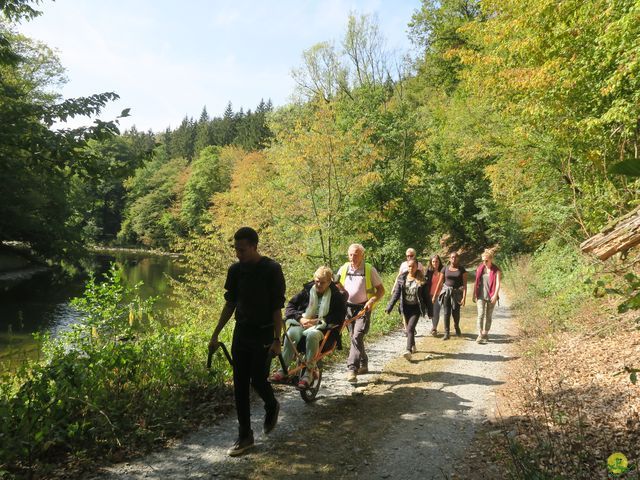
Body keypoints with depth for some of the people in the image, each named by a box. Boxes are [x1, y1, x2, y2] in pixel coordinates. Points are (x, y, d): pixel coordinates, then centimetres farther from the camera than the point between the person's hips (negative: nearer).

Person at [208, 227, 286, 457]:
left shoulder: (271, 269, -12)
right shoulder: (235, 270, 3)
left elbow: (277, 307, -12)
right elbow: (230, 303, 11)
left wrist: (277, 340, -15)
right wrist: (216, 334, 9)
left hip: (263, 334, -5)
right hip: (241, 333, 5)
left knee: (258, 380, -2)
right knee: (240, 385, 5)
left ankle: (272, 407, 33)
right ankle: (245, 436, 16)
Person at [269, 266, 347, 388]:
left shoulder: (336, 296, 5)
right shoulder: (306, 291, 11)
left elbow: (339, 317, -3)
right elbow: (290, 306, 10)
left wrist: (318, 321, -12)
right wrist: (300, 318, -8)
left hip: (322, 328, -2)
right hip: (302, 324, 2)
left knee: (312, 334, -39)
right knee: (291, 334, -32)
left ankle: (309, 372, -30)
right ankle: (283, 369, -26)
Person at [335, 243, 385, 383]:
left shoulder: (369, 270, -6)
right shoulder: (344, 269, 3)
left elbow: (381, 290, -2)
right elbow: (337, 287, 14)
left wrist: (372, 301, -19)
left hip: (363, 308, -4)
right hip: (348, 307, 4)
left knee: (357, 337, -18)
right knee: (354, 337, 13)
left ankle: (352, 369, -19)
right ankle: (363, 364, 30)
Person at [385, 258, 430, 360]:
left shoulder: (422, 280, -5)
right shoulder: (402, 278, 1)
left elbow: (426, 296, 0)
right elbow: (396, 293, 1)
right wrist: (389, 307, -5)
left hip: (416, 308, -3)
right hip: (405, 307, 4)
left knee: (410, 329, -16)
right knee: (409, 328, 16)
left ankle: (409, 351, -21)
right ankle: (413, 346, 37)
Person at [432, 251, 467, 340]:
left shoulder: (462, 269, -1)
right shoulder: (445, 269, 3)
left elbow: (464, 284, -5)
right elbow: (440, 282, 7)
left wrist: (464, 297, -14)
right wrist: (435, 295, 7)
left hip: (457, 293, -1)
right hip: (446, 292, 1)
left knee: (455, 312, 1)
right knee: (446, 313, -2)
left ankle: (456, 326, 34)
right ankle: (446, 333, 5)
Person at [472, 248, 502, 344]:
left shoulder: (496, 270, -5)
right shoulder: (480, 268, 4)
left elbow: (498, 283, -14)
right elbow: (476, 282, 11)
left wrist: (495, 295, -27)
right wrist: (474, 295, 10)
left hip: (491, 296, -1)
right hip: (480, 296, 1)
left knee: (488, 316, 8)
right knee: (480, 314, -11)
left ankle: (485, 334, 22)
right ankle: (480, 335, -15)